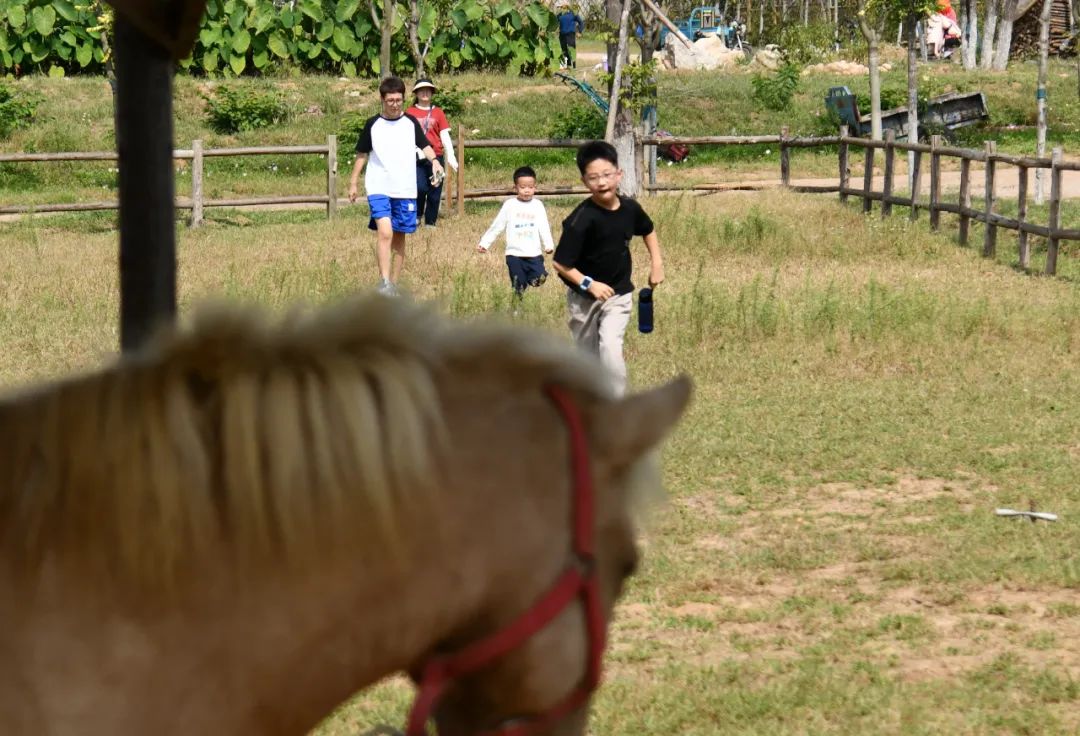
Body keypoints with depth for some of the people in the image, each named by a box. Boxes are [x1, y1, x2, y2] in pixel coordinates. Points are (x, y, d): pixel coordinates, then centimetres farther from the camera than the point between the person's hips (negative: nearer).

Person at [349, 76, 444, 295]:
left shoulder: (410, 123, 5)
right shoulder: (373, 124, 2)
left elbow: (424, 145, 10)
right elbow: (362, 154, 9)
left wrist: (434, 160, -11)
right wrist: (353, 183, 10)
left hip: (405, 190, 3)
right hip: (379, 189, -3)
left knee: (399, 236, 8)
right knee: (384, 232, -20)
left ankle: (394, 284, 19)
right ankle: (384, 282, -23)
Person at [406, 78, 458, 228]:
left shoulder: (438, 112, 9)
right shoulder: (410, 113, 6)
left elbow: (445, 136, 7)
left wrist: (450, 156, -1)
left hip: (436, 157, 2)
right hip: (417, 158, -2)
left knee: (435, 192, 2)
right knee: (420, 187, -19)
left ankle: (430, 223, 14)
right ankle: (417, 215, 4)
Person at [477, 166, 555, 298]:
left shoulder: (538, 205, 2)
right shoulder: (510, 205, -1)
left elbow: (544, 227, 0)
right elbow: (497, 226, 5)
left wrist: (548, 245, -13)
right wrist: (484, 243, 5)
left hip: (534, 254, 1)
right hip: (515, 254, -1)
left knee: (540, 278, -16)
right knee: (519, 286, 2)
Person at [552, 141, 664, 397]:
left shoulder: (629, 208, -9)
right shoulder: (581, 220, -24)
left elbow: (648, 231, 16)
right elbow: (560, 263, -20)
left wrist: (657, 263, 9)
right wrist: (589, 284, -25)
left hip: (619, 294, 2)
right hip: (584, 297, -2)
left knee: (611, 348, -17)